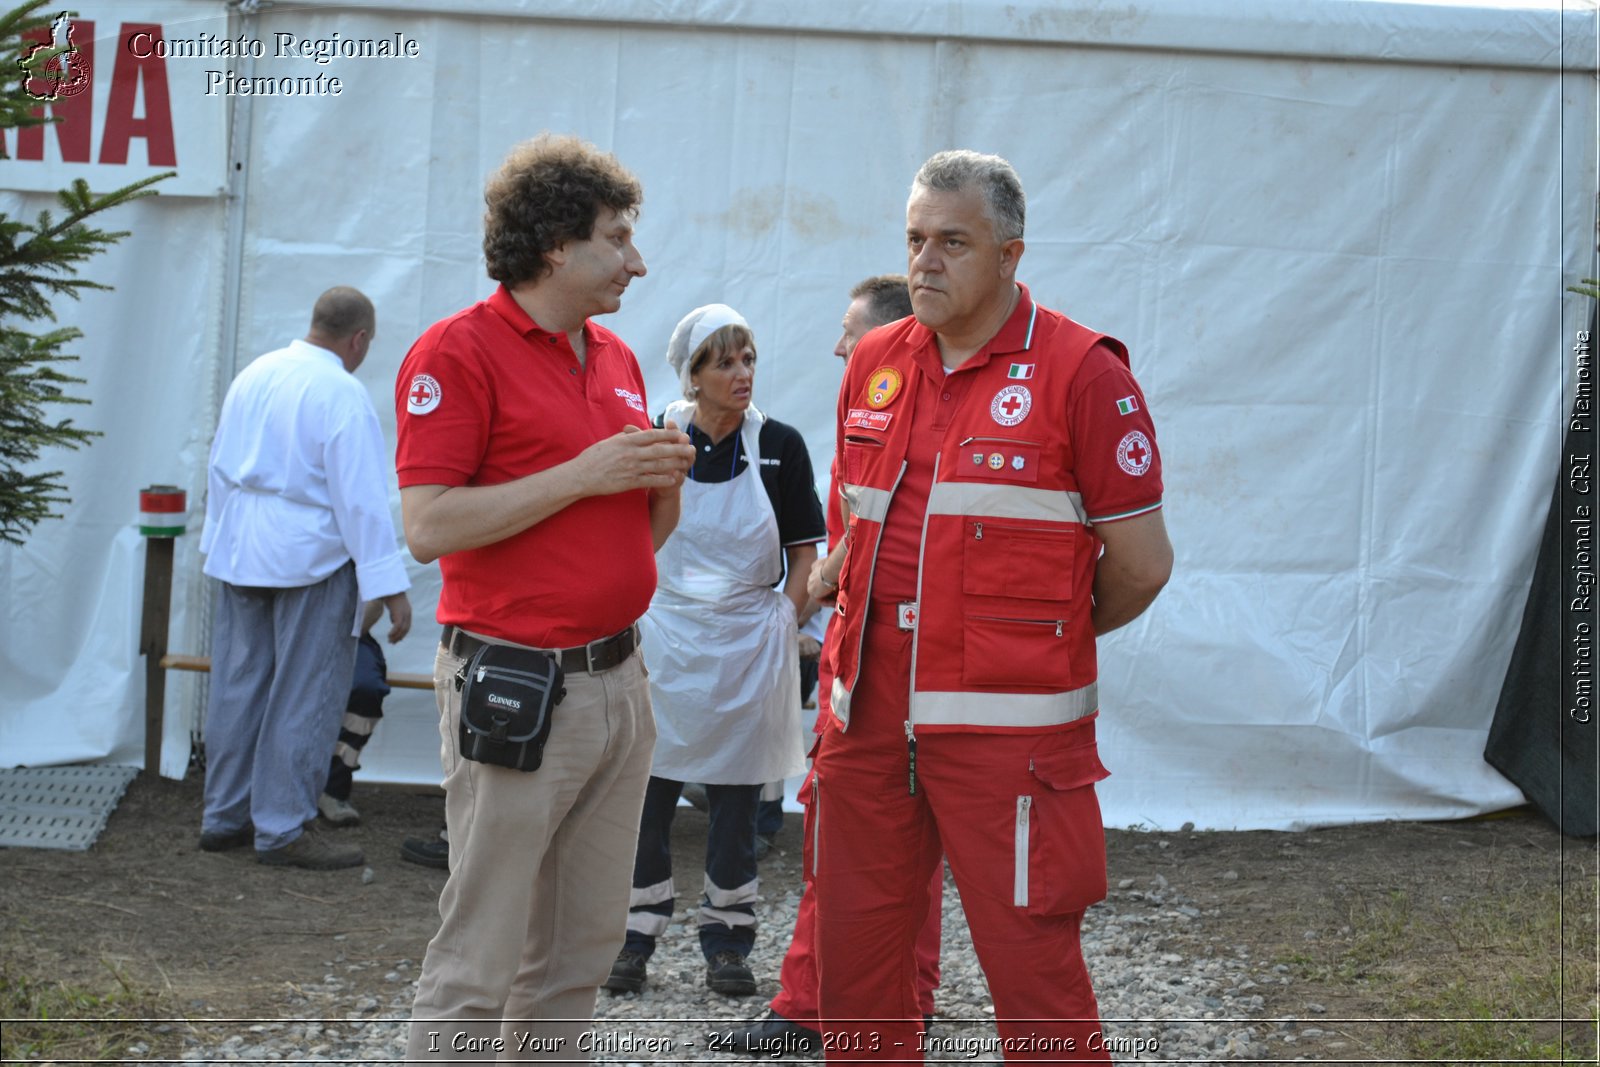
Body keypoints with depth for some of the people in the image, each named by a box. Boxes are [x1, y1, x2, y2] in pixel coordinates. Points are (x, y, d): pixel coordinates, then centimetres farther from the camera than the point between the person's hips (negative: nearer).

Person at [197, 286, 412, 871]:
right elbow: (361, 498, -17)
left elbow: (218, 465, 17)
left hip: (237, 553, 7)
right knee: (303, 696, 0)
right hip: (310, 558, -7)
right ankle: (282, 828, 3)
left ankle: (224, 816, 22)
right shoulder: (342, 394, -14)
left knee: (237, 685, 14)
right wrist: (389, 586, -15)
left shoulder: (253, 376, 8)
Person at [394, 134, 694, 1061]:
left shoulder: (617, 358, 15)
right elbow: (429, 526, -18)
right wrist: (584, 474, -17)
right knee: (480, 960, -4)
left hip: (619, 685, 8)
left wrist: (667, 480, 0)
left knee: (583, 949, 12)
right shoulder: (460, 352, -9)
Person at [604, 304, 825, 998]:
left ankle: (727, 945, 16)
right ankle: (635, 940, 11)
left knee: (735, 799, 6)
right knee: (647, 793, 0)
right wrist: (632, 621, 2)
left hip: (747, 642, 0)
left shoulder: (780, 446, 0)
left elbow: (803, 550, 6)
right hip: (664, 635, 0)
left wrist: (785, 624, -4)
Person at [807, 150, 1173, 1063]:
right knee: (856, 961, 11)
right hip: (870, 719, 6)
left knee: (1034, 969, -5)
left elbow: (1141, 562, -3)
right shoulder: (875, 364, 12)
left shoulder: (1080, 372, -7)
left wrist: (1046, 638, 8)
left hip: (1009, 731, -6)